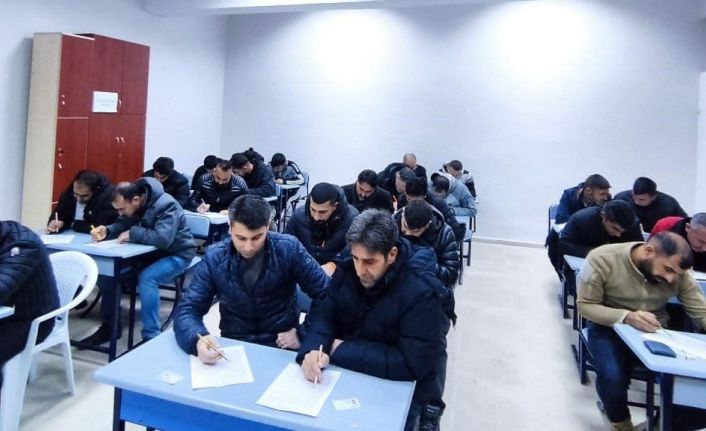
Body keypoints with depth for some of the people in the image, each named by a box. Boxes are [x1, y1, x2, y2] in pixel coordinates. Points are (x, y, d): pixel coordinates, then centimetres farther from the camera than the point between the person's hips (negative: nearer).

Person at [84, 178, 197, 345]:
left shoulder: (166, 205, -29)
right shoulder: (131, 204, -4)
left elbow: (163, 238, -40)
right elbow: (122, 224, 7)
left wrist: (132, 233, -31)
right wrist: (107, 230, -14)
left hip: (176, 254, -8)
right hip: (151, 252, 8)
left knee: (146, 278, -33)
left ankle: (151, 337, -22)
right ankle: (109, 325, 7)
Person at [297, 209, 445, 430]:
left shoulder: (421, 292, -24)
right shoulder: (348, 269, -7)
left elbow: (413, 364, -27)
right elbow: (323, 315, -3)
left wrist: (343, 350, -23)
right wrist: (313, 350, -26)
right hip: (347, 375, 4)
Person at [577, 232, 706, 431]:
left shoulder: (679, 273, -9)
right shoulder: (602, 259, -22)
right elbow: (585, 305, -17)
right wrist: (626, 317, -33)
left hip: (654, 332, 4)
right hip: (609, 327, -3)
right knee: (612, 376, -30)